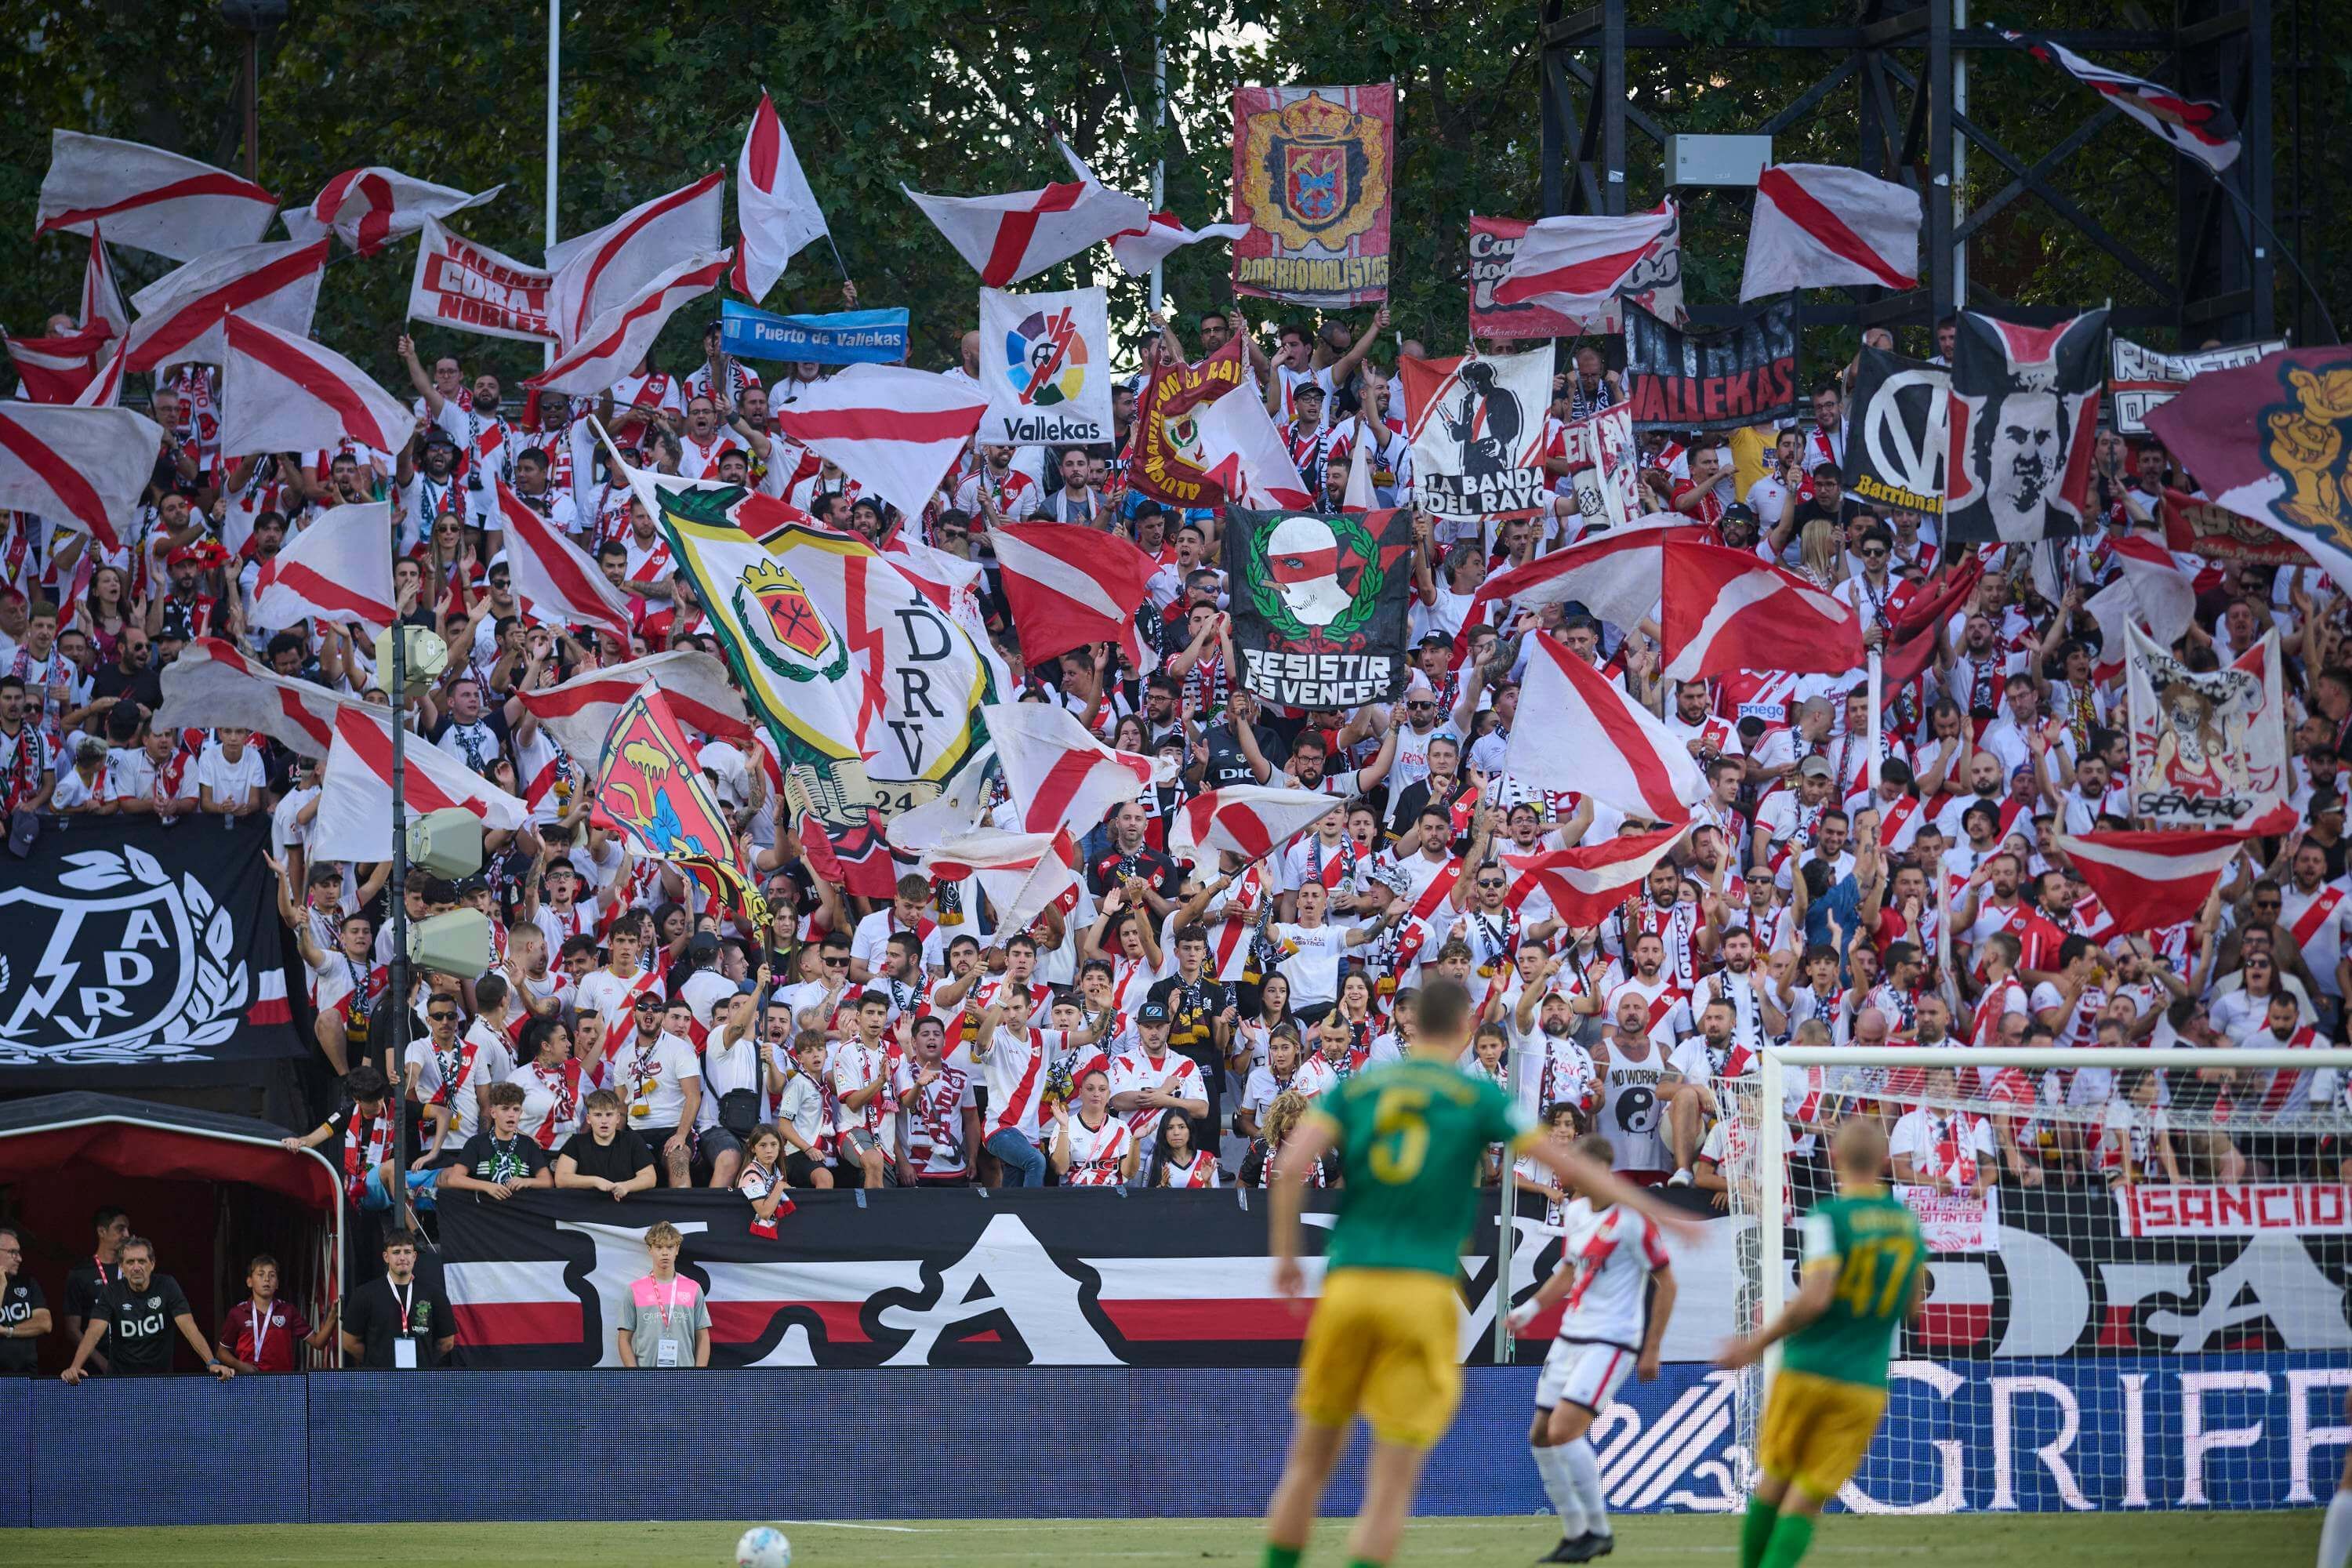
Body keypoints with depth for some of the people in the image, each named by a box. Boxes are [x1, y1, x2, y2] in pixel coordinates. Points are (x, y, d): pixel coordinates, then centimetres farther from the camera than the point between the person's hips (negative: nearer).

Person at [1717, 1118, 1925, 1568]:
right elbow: (1912, 1304, 17)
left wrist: (1756, 1345, -12)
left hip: (1808, 1372, -3)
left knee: (1772, 1480, 16)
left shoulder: (1829, 1216, -10)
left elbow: (1815, 1298, -21)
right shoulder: (1908, 1223, 7)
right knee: (1806, 1500, 2)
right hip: (1866, 1384, 3)